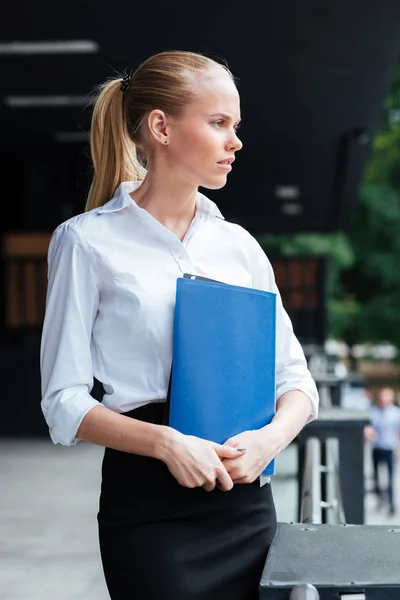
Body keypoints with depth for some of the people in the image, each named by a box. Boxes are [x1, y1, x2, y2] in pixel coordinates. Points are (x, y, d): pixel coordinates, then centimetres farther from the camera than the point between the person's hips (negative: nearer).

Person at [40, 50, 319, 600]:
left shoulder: (239, 245, 10)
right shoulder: (89, 241, -3)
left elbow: (296, 378, 10)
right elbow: (64, 402, -6)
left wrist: (271, 438, -11)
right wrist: (165, 442, -21)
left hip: (246, 495, 5)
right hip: (149, 501, -4)